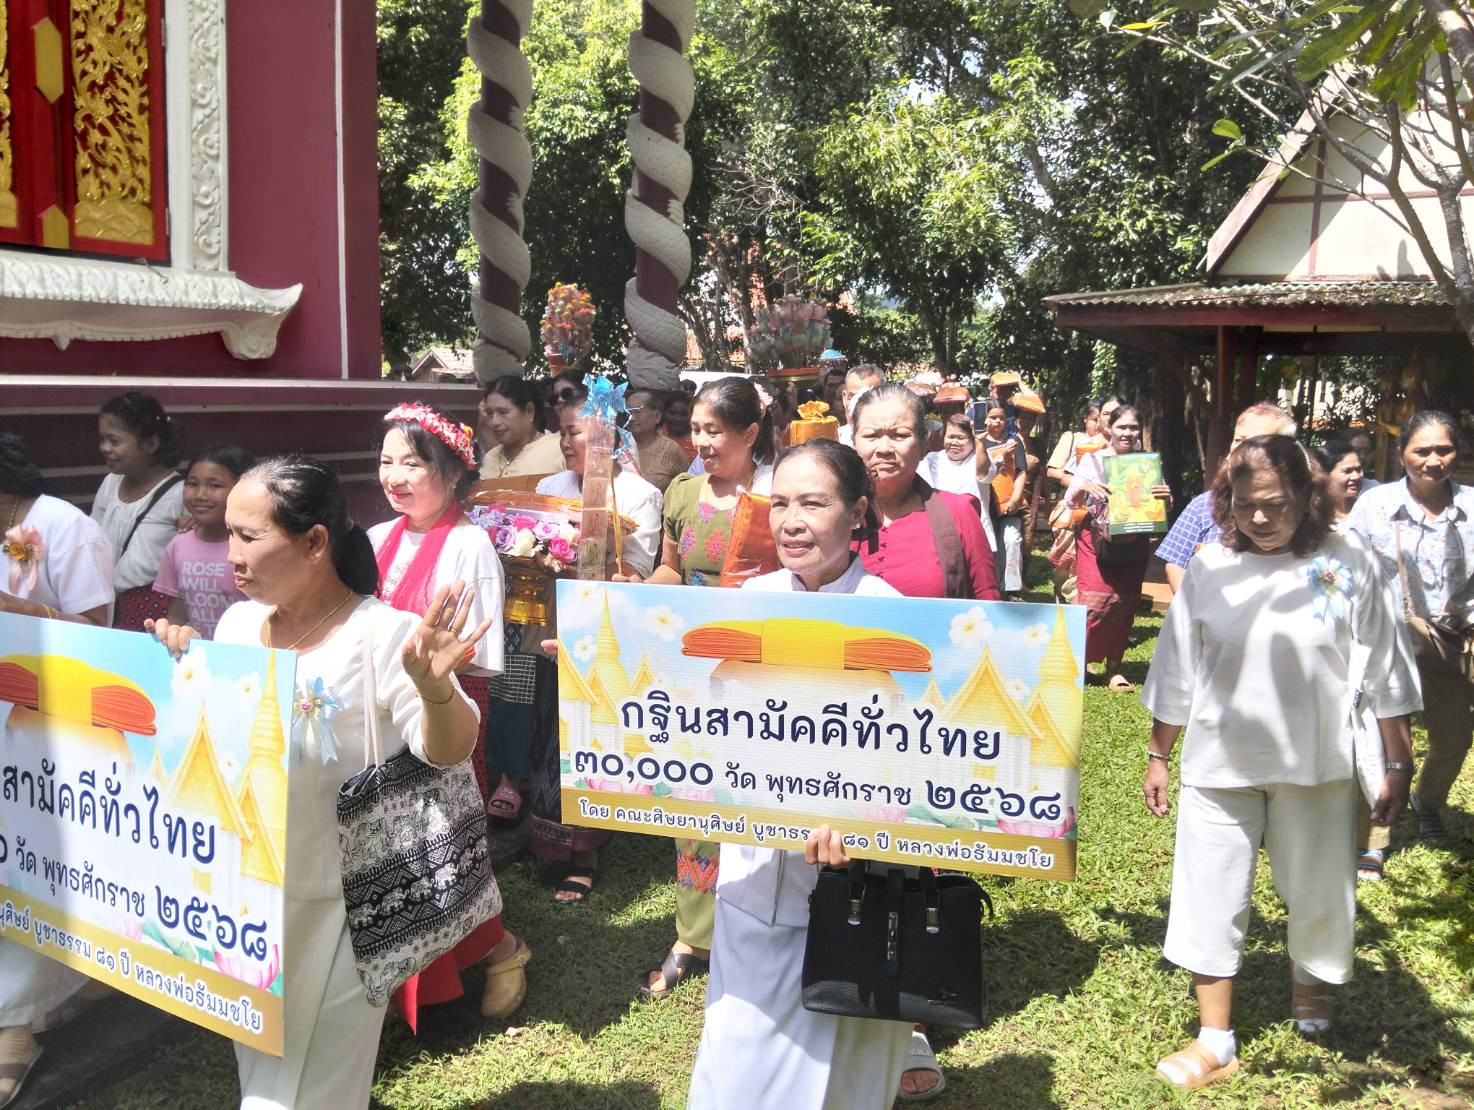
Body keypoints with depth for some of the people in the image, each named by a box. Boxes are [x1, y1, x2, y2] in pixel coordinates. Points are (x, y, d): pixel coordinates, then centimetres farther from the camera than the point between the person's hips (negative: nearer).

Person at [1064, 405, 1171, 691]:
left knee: (1125, 605, 5)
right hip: (1097, 543, -2)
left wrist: (1167, 498, -19)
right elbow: (1071, 502, -2)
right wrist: (1083, 488, -23)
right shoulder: (1093, 460, -1)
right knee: (1094, 603, -10)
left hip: (1133, 546, 2)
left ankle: (1114, 668, 16)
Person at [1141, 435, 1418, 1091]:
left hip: (1317, 765, -1)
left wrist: (1397, 766, 2)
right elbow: (1177, 670, 5)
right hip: (1219, 762, 1)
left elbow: (1382, 674, -1)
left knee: (1319, 890, 15)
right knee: (1210, 896, 4)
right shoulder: (1210, 568, -3)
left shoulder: (1348, 565, -7)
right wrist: (1158, 755, 8)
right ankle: (1215, 1041, 17)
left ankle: (1312, 988, 45)